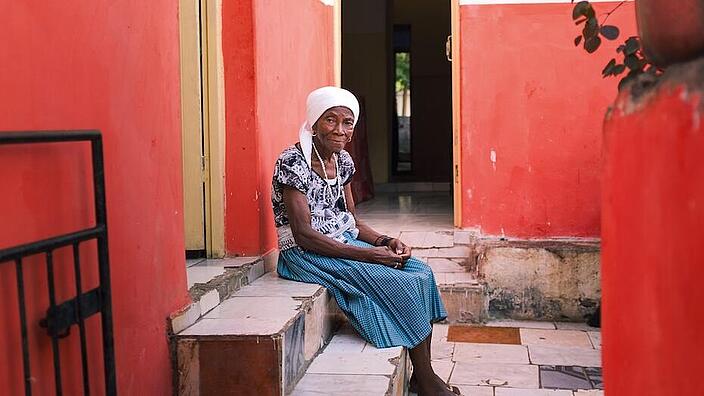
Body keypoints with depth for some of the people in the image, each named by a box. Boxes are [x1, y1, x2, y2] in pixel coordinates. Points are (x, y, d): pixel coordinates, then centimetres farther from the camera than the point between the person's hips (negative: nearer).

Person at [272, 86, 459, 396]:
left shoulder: (343, 160, 7)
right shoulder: (292, 162, -17)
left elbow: (351, 220, 13)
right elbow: (304, 235, -22)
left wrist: (385, 242, -7)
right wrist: (369, 255, -24)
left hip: (345, 243, 8)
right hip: (307, 254, -8)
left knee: (421, 273, -8)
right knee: (401, 284, -19)